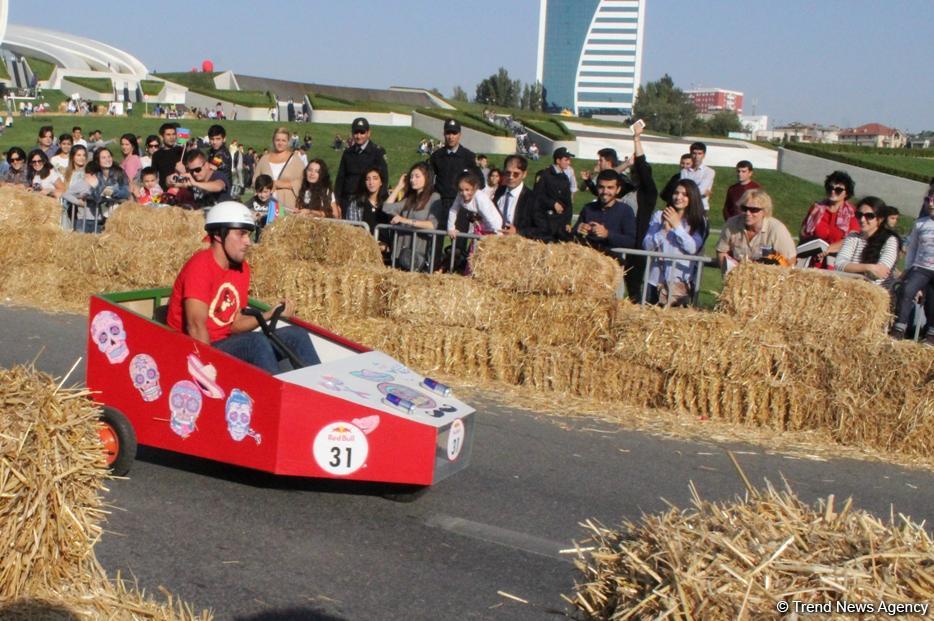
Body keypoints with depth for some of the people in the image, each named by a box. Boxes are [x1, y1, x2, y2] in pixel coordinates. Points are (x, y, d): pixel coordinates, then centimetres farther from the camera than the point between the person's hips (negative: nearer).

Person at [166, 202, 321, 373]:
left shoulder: (242, 268, 7)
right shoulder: (200, 266, -16)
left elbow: (234, 324, 9)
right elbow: (196, 327, -25)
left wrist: (271, 314, -4)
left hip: (225, 344, 8)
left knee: (295, 335, -1)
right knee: (256, 341, -30)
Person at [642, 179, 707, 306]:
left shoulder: (699, 221, 5)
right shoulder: (659, 216, 9)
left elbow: (693, 248, -10)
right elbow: (647, 245, 1)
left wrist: (677, 226, -12)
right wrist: (664, 229, -12)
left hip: (682, 278, -2)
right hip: (658, 276, 2)